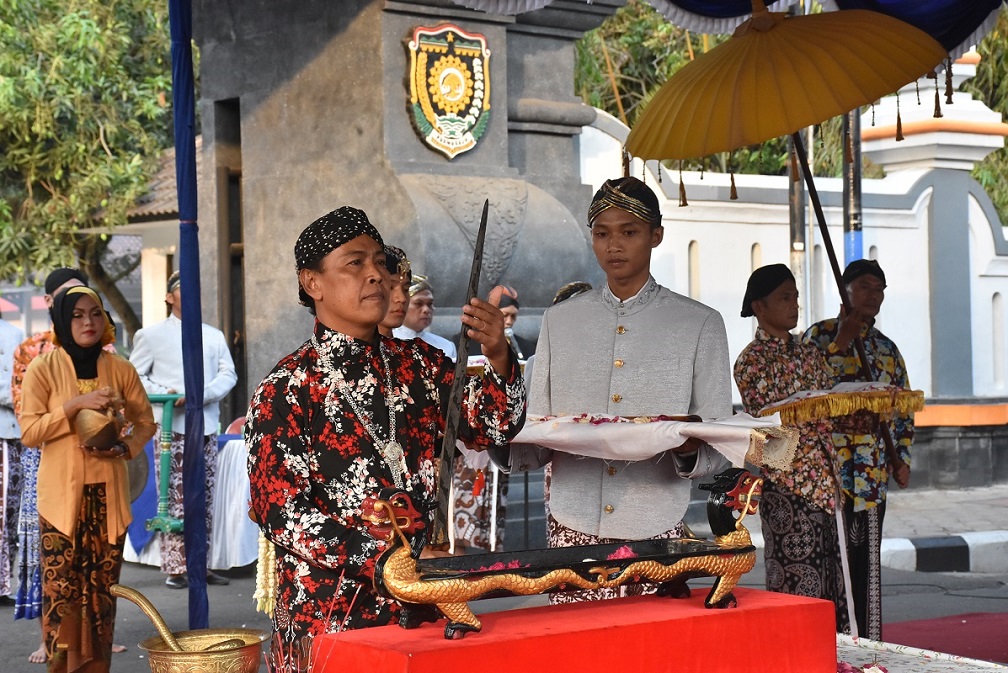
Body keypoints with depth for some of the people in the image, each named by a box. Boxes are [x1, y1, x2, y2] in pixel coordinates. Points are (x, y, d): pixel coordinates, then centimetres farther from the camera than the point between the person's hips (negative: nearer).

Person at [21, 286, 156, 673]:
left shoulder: (120, 370, 6)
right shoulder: (43, 368, -1)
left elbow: (145, 422, 13)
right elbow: (29, 431, -6)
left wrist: (124, 447, -7)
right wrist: (76, 404, -16)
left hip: (108, 495, 2)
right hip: (61, 496, -2)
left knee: (102, 588, 3)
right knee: (61, 588, -6)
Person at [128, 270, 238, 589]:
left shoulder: (214, 336, 16)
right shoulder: (151, 335, 7)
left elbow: (228, 374, 7)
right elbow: (133, 375, 5)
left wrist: (201, 394, -10)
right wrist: (162, 393, -11)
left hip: (206, 426, 4)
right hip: (171, 427, -4)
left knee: (205, 499, 4)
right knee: (174, 499, -8)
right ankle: (174, 568, -6)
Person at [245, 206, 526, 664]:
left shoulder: (418, 363, 9)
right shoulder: (288, 389, -6)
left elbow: (493, 425, -1)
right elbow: (281, 512, -12)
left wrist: (497, 355, -20)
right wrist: (383, 555, -22)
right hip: (330, 613, -4)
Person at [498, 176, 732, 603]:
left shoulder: (699, 324, 5)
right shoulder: (560, 320, 13)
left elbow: (717, 451, 2)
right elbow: (536, 446, 12)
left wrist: (686, 448, -20)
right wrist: (506, 444, -10)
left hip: (655, 535, -2)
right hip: (572, 530, 2)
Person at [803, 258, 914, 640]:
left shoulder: (887, 349, 16)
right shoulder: (820, 335, 2)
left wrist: (902, 456, 9)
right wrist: (840, 343, -13)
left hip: (873, 474, 5)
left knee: (867, 563, 7)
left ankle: (868, 643, 13)